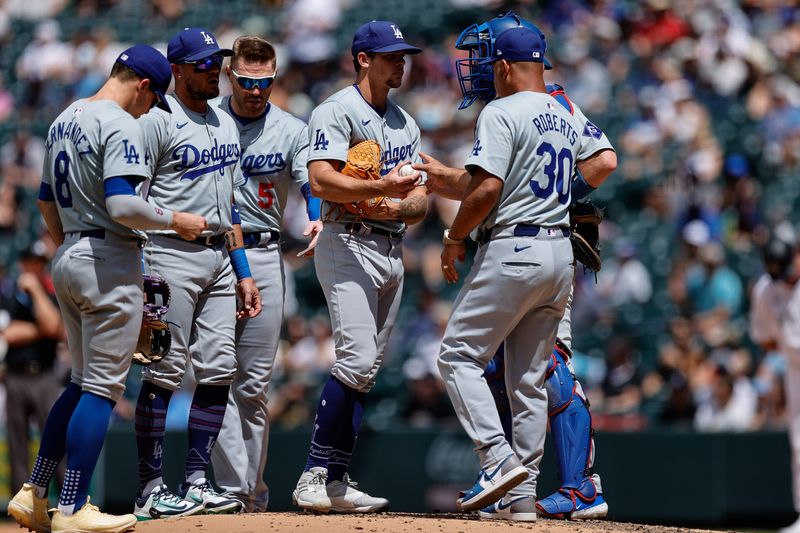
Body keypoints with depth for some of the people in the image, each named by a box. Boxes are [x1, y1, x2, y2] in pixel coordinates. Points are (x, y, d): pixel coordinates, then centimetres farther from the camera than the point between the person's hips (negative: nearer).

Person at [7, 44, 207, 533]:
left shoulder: (65, 120, 14)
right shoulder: (122, 126, -15)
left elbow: (47, 200, 22)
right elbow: (121, 206, -25)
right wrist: (175, 220, -11)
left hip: (69, 260, 9)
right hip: (110, 263, -9)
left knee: (84, 384, 18)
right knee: (102, 389, -3)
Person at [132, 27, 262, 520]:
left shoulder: (226, 125, 17)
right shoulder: (159, 121, -7)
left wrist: (243, 273, 16)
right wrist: (141, 276, -18)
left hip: (220, 258, 8)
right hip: (172, 257, -8)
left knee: (219, 369, 4)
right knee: (164, 371, -7)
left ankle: (196, 481, 10)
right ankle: (151, 489, -3)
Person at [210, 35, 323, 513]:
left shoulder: (291, 130, 6)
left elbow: (311, 181, -8)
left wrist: (317, 219, -28)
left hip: (264, 257, 1)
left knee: (254, 384, 5)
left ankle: (253, 494, 12)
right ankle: (233, 490, -10)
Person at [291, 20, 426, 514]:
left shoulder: (406, 123, 19)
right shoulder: (337, 111, -5)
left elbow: (421, 201, 14)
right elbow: (322, 180, -18)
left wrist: (401, 206, -9)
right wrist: (380, 188, -29)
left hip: (393, 251, 8)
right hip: (349, 245, -8)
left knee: (367, 369, 6)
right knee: (358, 358, -19)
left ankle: (337, 481, 8)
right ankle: (314, 476, -16)